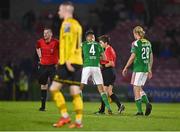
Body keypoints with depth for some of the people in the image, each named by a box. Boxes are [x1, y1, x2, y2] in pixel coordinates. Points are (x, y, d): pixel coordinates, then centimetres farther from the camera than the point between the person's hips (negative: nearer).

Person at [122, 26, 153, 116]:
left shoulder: (136, 43, -10)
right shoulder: (148, 43, 10)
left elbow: (132, 57, -13)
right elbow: (151, 57, 14)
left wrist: (125, 68, -4)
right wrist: (150, 69, 20)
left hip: (138, 68, -7)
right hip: (146, 69, 7)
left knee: (136, 89, 0)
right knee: (140, 89, 18)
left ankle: (140, 110, -2)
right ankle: (147, 103, -4)